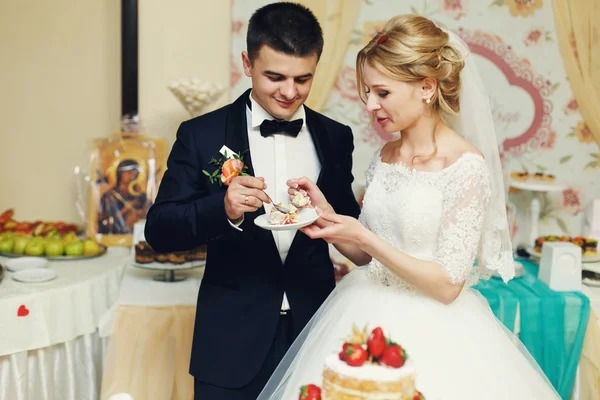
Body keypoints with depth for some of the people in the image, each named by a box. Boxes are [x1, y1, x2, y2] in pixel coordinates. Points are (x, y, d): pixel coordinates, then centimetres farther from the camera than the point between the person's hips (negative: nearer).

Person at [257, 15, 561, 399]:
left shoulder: (466, 166, -17)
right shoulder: (385, 157, 2)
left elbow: (447, 285, -18)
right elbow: (366, 256, 9)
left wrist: (364, 237, -21)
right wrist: (326, 212, -7)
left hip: (431, 334, -6)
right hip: (368, 319, 6)